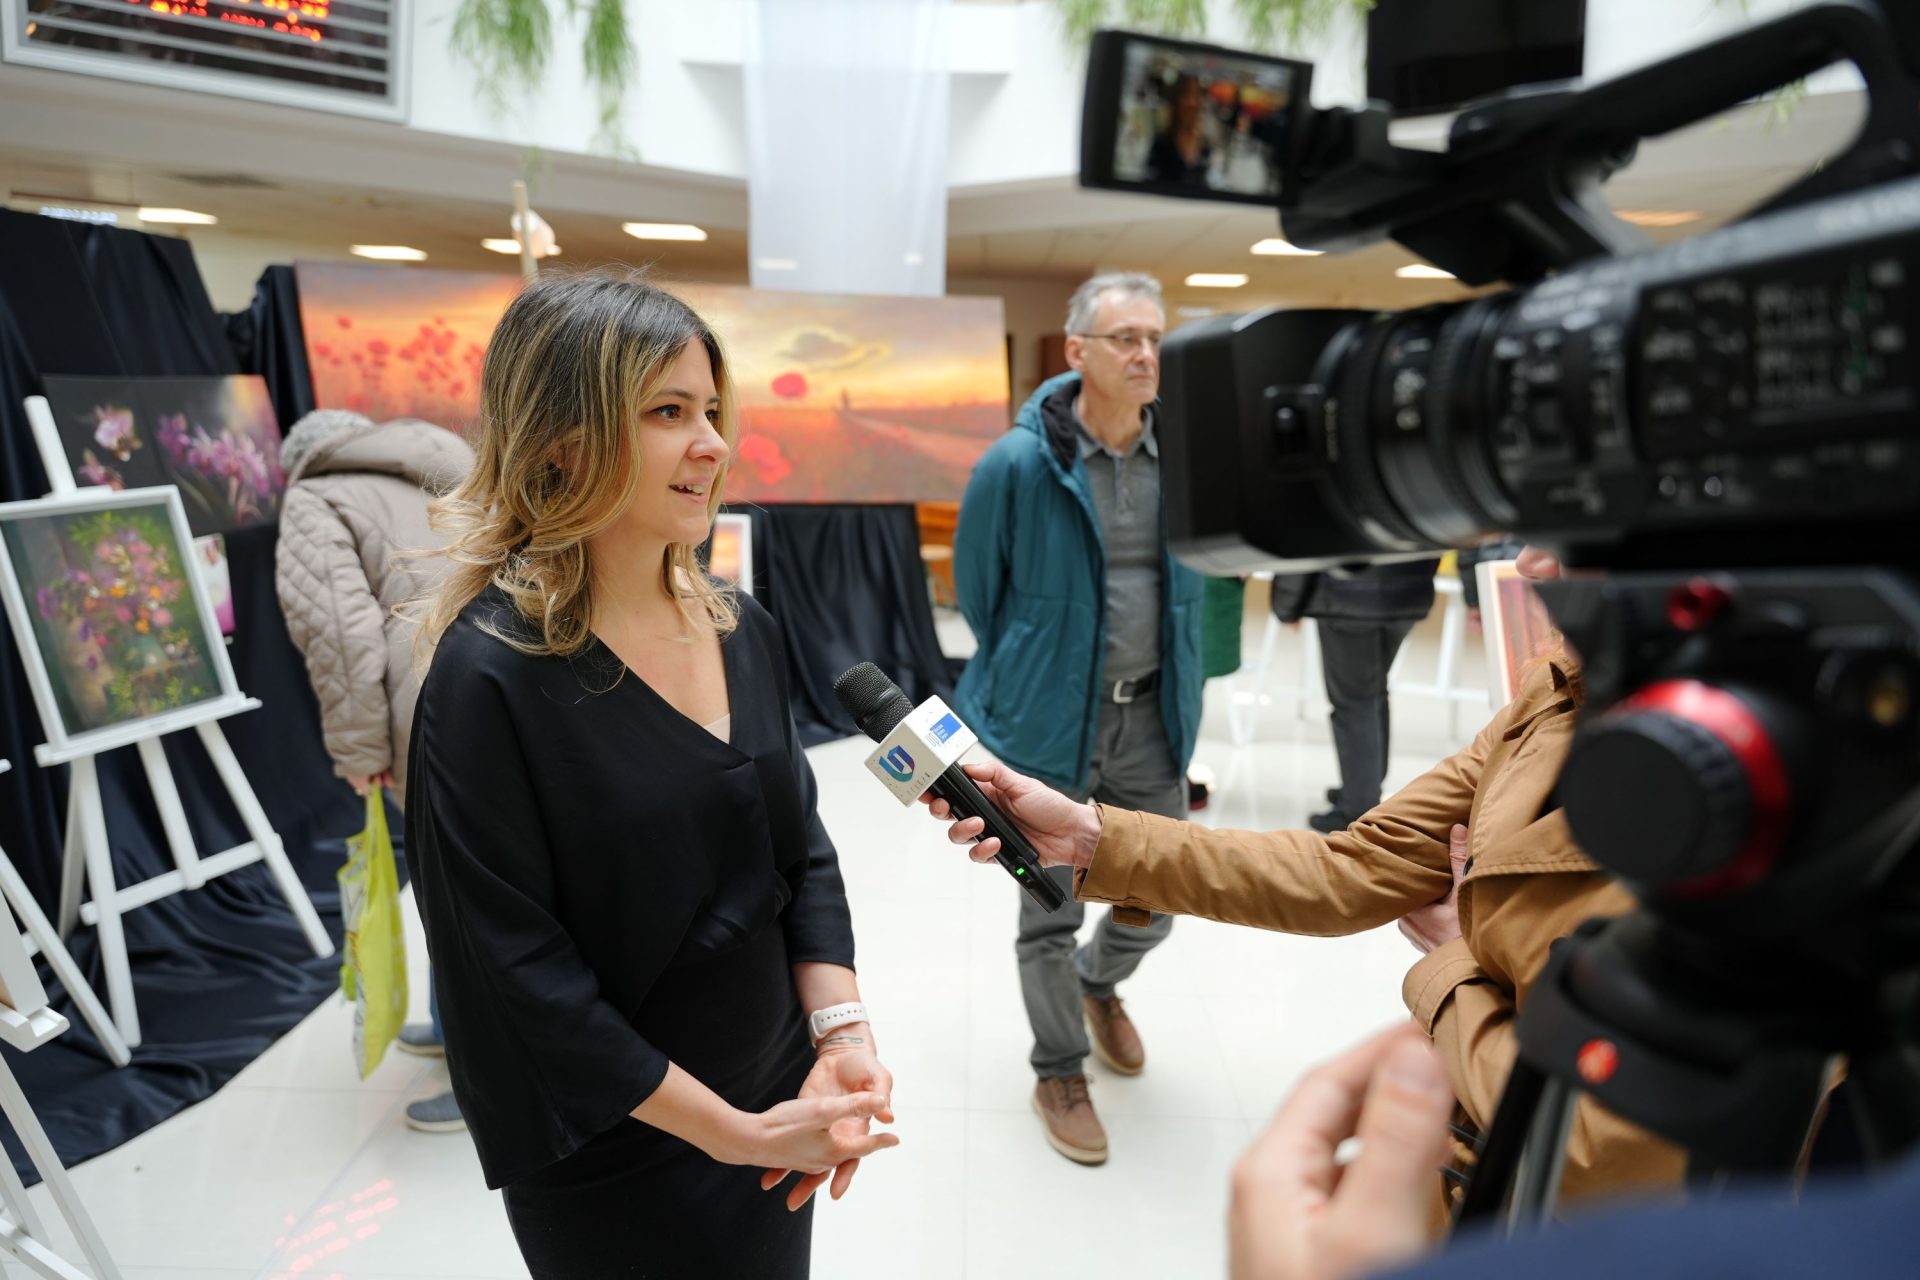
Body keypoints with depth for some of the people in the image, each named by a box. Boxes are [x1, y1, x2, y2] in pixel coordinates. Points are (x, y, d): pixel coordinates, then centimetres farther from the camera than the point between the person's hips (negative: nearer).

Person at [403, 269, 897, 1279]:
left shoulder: (741, 628, -1)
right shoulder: (491, 673, -20)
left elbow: (801, 846, 3)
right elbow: (516, 965, -20)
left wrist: (840, 1032, -11)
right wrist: (730, 1130, -18)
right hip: (613, 1159, -6)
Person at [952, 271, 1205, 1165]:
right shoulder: (1018, 464, -14)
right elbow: (976, 588, -1)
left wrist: (1177, 690, 16)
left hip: (1148, 719, 4)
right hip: (1051, 722, -4)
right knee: (1050, 910, 9)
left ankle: (1100, 984, 48)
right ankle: (1058, 1073, 32)